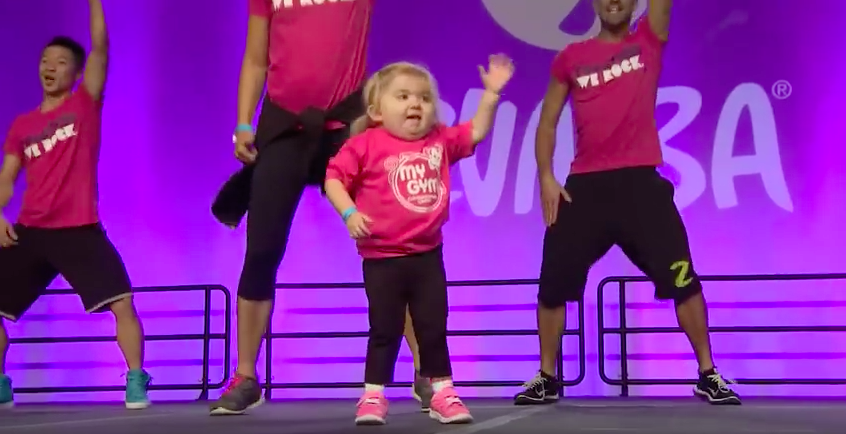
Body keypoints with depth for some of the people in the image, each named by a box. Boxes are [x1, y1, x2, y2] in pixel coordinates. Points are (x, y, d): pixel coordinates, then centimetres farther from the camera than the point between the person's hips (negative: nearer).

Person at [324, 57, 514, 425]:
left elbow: (476, 133, 12)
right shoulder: (367, 145, -10)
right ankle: (373, 397, 14)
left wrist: (491, 93, 4)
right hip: (382, 258, -4)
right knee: (385, 331, 3)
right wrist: (350, 213, -21)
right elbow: (334, 178, -8)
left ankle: (443, 395, 20)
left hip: (428, 254, 4)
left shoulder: (440, 141, 4)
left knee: (434, 329, 10)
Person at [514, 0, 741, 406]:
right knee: (553, 282, 2)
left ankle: (708, 374, 10)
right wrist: (545, 176, 0)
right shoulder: (571, 58, 11)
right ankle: (546, 378, 19)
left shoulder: (649, 40, 9)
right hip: (584, 185, 2)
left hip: (639, 180, -1)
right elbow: (548, 121, 12)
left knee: (681, 278, -6)